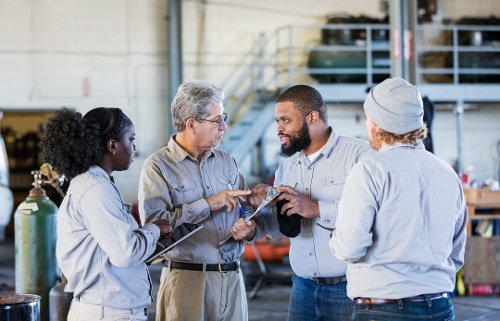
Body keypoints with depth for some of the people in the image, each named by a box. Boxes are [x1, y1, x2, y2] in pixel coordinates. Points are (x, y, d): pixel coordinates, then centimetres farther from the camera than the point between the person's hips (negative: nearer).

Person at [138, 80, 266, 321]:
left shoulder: (226, 162, 12)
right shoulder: (158, 167, -5)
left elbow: (252, 213, 13)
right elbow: (154, 223, -20)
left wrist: (251, 229, -10)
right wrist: (208, 205, -17)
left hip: (232, 280, 5)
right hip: (187, 280, -5)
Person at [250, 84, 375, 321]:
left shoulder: (359, 154, -10)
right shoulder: (287, 166, 12)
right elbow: (278, 231, 14)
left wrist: (317, 209, -23)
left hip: (348, 289, -6)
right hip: (304, 286, 6)